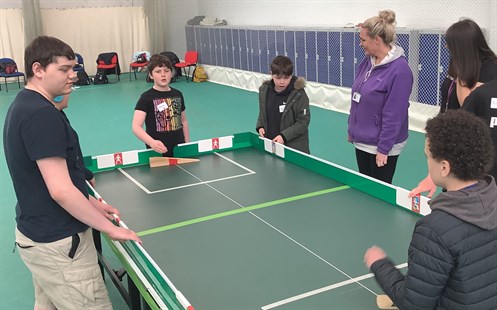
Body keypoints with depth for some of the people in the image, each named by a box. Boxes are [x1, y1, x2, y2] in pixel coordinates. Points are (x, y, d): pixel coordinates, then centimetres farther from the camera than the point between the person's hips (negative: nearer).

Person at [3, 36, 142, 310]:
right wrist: (110, 228, -16)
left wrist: (91, 203, 14)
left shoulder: (22, 106, 9)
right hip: (58, 244, -10)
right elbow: (61, 191, -26)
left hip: (36, 233, 10)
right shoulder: (43, 114, -23)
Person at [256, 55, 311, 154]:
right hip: (269, 144, 4)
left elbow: (303, 122, -12)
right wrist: (260, 127, -2)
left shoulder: (299, 94, -14)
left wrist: (284, 136, -20)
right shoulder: (264, 90, 1)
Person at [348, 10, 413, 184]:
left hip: (380, 146, -8)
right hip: (361, 141, 8)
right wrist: (352, 129, 15)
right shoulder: (367, 61, 3)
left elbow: (394, 115, -21)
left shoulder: (399, 70, -20)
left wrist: (383, 148, -19)